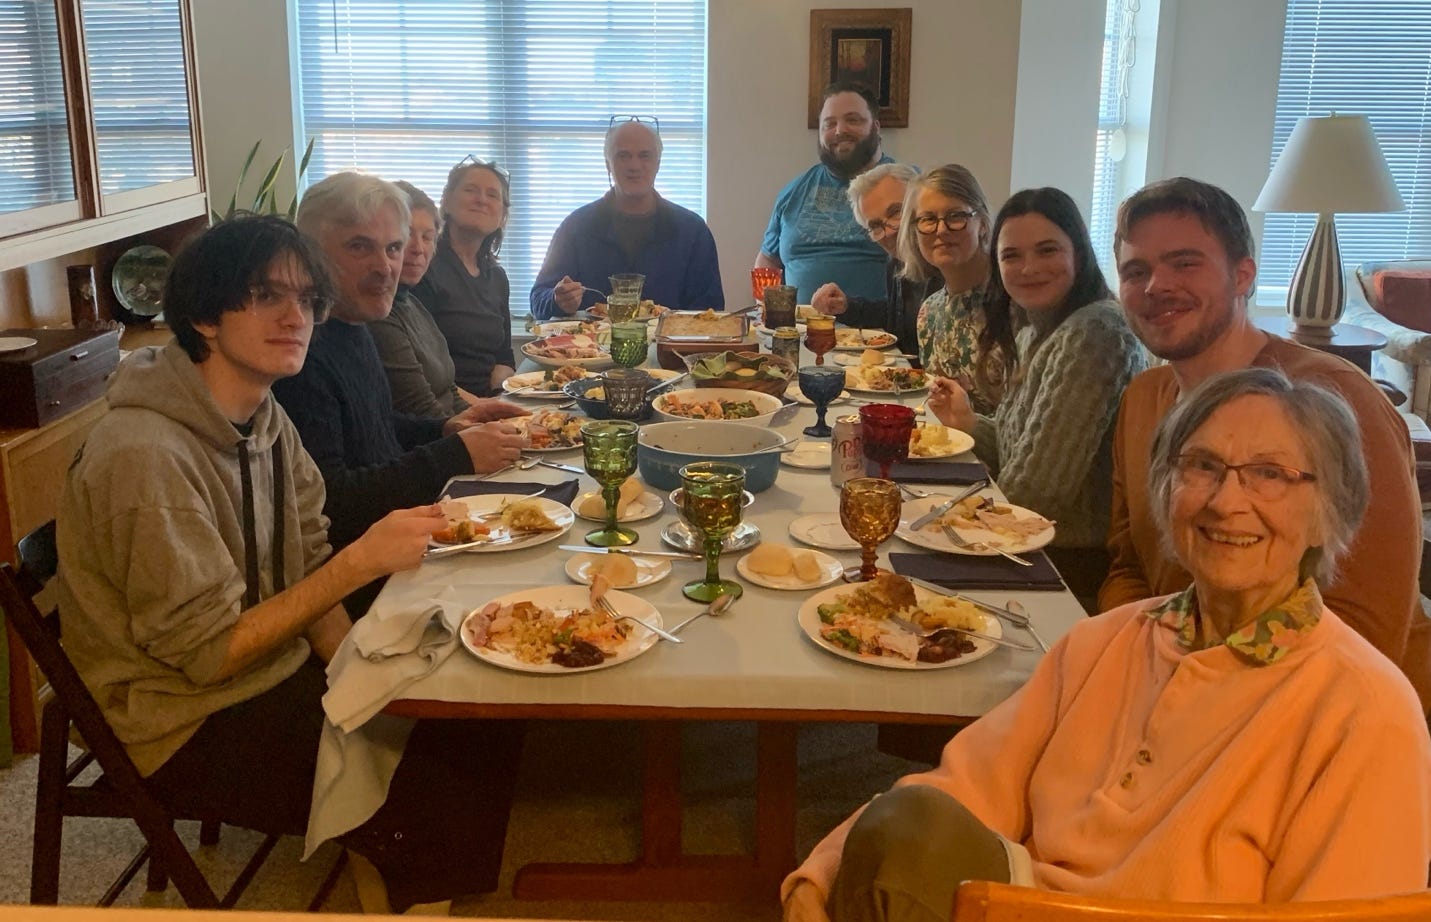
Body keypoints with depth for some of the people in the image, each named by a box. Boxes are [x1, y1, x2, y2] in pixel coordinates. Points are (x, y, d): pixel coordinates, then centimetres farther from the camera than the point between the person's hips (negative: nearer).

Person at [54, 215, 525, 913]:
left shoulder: (267, 421, 2)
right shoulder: (145, 456, -25)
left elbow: (305, 577, 5)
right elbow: (205, 652, -22)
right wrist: (361, 562, -27)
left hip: (282, 676, 8)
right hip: (193, 729, -8)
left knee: (493, 743, 0)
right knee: (456, 816, -17)